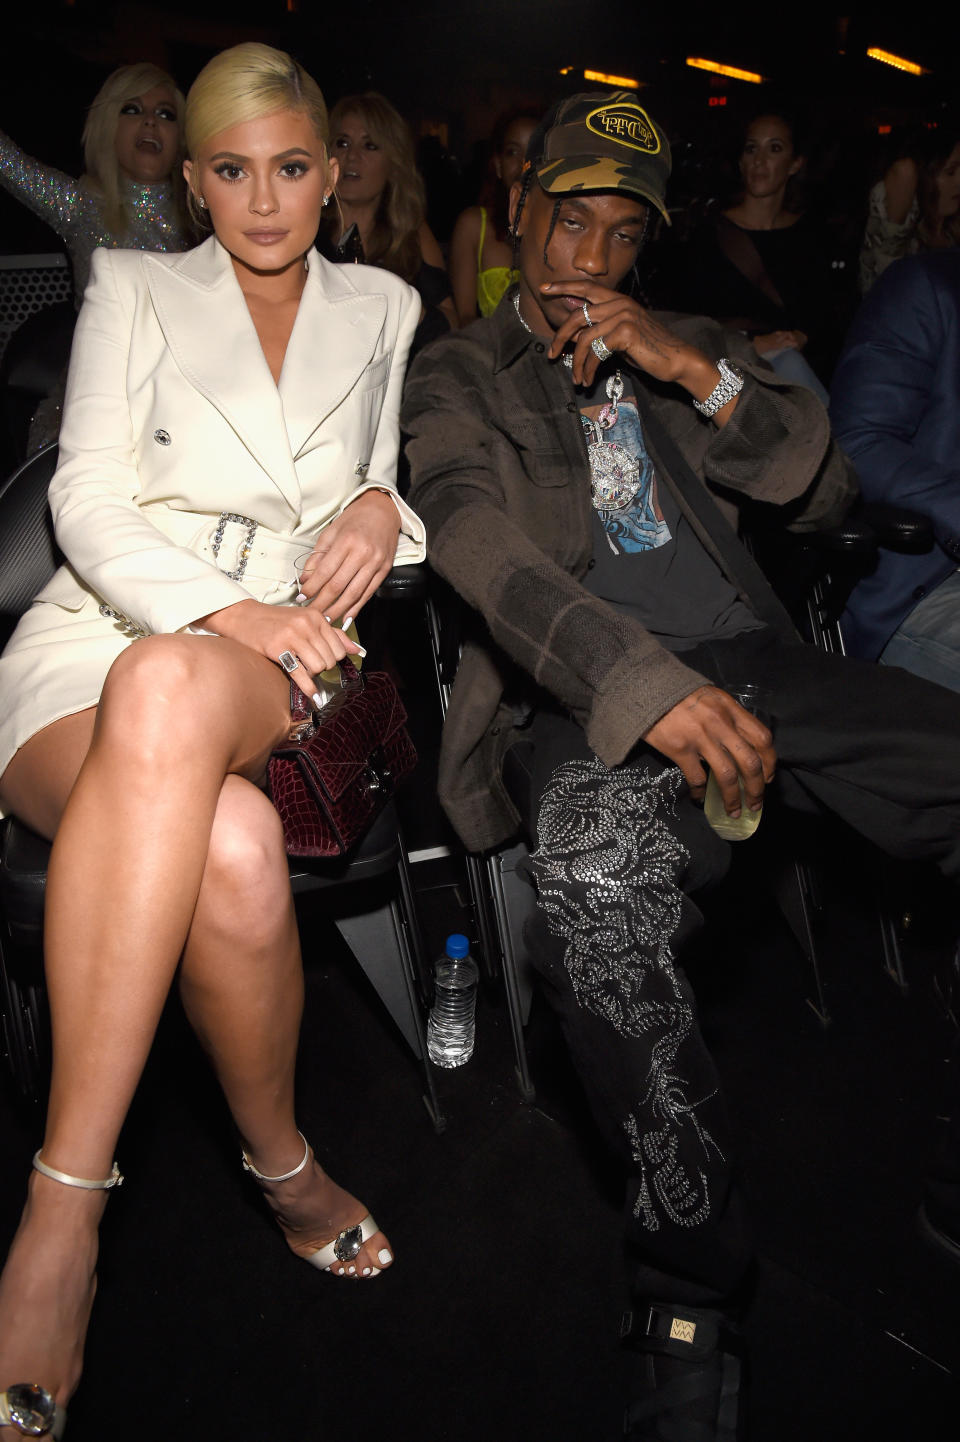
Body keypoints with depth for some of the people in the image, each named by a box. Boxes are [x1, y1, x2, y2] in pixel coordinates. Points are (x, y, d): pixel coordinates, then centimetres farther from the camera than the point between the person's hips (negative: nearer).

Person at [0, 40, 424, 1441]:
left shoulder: (381, 309, 22)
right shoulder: (134, 287, 14)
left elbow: (392, 479, 27)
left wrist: (384, 506, 0)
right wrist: (220, 605, -17)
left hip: (276, 659, 1)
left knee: (168, 688, -40)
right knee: (232, 850, -39)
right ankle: (280, 1158, -15)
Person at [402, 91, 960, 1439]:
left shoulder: (688, 349, 28)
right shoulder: (456, 377, 13)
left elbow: (824, 489, 16)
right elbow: (482, 546, -8)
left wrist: (692, 368, -1)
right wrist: (644, 682, -26)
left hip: (748, 659, 5)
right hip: (587, 697, -4)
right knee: (597, 870, -38)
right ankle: (690, 1299, -19)